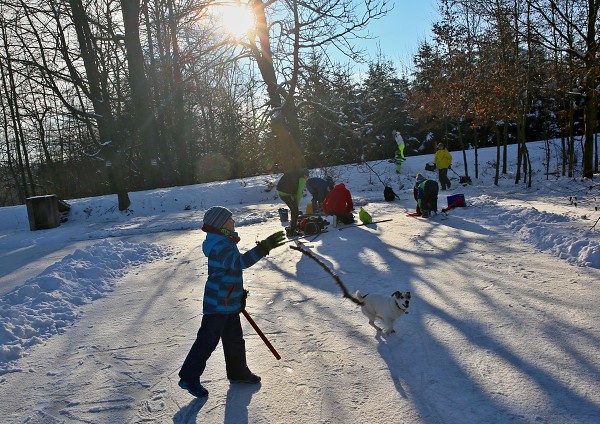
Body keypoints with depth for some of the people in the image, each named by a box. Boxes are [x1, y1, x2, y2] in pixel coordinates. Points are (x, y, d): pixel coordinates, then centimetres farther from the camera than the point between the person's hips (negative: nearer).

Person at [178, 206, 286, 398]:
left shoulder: (225, 242, 11)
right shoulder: (219, 245, -23)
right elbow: (239, 261, -41)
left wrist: (239, 293, 25)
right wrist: (264, 248, -47)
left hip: (230, 303, 10)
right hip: (217, 304, -10)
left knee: (234, 339, 21)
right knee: (207, 341, 1)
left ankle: (238, 372, 37)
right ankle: (189, 378, 16)